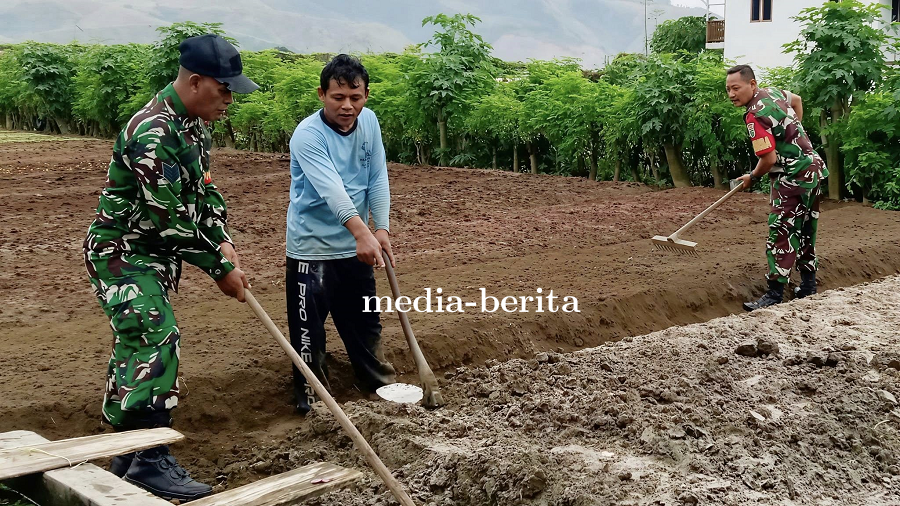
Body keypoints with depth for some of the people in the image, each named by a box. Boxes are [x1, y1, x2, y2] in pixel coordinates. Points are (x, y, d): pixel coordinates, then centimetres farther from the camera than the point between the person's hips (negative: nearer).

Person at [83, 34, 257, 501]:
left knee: (138, 348, 13)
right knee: (156, 344, -14)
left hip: (155, 253, 9)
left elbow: (204, 189, 12)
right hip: (121, 252, -9)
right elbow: (170, 218, -26)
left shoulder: (195, 125, 5)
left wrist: (223, 240, -3)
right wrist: (220, 268, -18)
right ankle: (151, 462, -7)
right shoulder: (152, 132, -26)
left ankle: (129, 454, 23)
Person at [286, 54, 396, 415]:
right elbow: (331, 188, -36)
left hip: (356, 246, 6)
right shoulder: (308, 135, -22)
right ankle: (311, 399, 16)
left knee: (365, 321, 19)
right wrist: (362, 232, -49)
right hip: (312, 247, -6)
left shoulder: (369, 122, -2)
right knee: (309, 327, 0)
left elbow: (378, 178, -1)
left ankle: (381, 384, 37)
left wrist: (381, 228, -11)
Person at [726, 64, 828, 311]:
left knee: (781, 235, -10)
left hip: (792, 179, -10)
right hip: (814, 169, 10)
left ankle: (775, 294, -10)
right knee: (804, 233, 16)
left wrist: (752, 178, -4)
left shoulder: (755, 116, -22)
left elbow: (769, 159, -22)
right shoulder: (772, 92, 6)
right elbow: (797, 100, 29)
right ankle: (808, 286, 26)